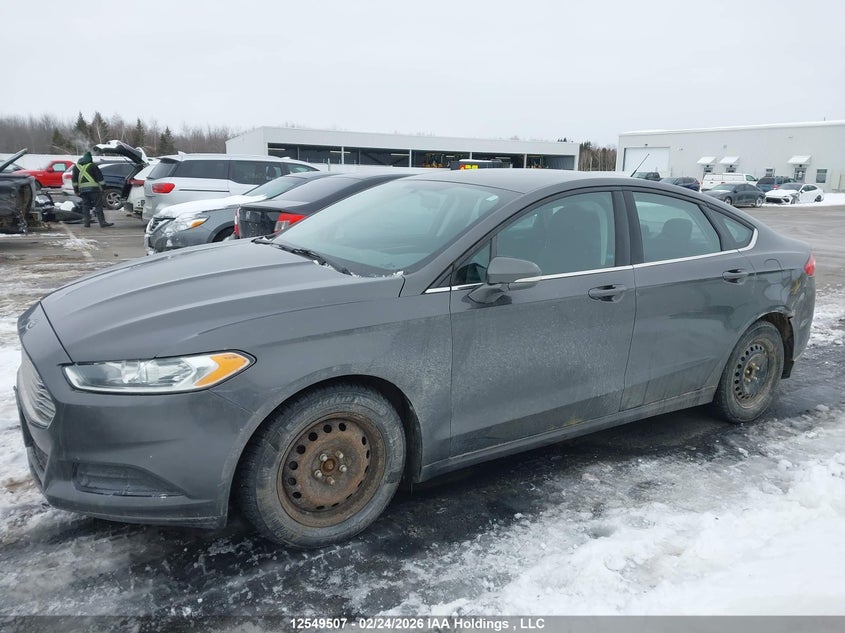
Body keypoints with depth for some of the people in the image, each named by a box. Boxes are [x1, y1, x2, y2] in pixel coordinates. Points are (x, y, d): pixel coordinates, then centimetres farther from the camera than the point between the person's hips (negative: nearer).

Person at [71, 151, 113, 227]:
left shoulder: (76, 166, 15)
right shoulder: (92, 165, -2)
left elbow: (74, 179, 15)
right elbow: (99, 177, -5)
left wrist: (76, 189, 19)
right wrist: (102, 186, 2)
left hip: (82, 189, 5)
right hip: (94, 188, -5)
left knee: (85, 205, 11)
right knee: (98, 205, -5)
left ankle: (86, 222, 8)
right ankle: (102, 222, -10)